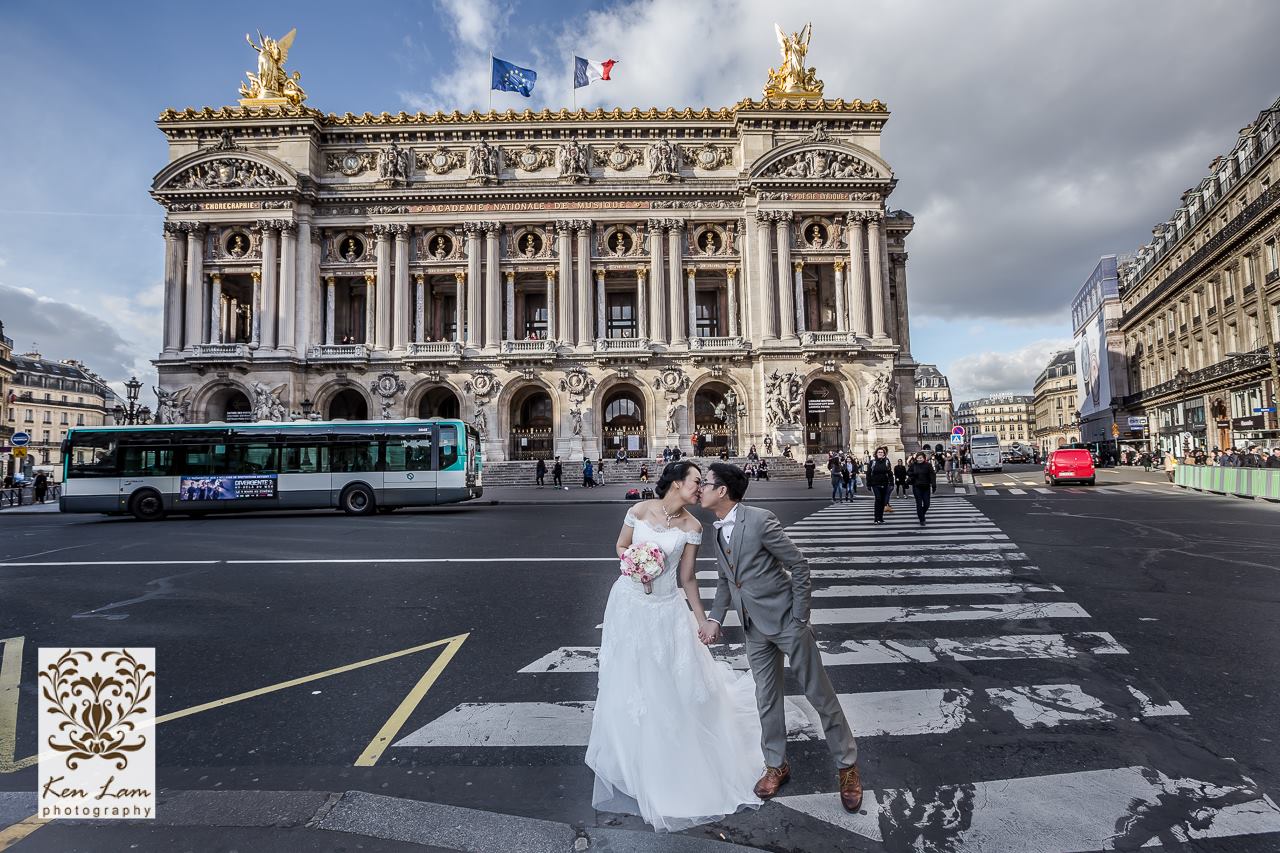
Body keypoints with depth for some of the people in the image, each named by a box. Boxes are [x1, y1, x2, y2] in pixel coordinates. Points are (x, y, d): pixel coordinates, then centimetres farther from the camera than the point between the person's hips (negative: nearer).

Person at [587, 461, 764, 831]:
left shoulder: (692, 527, -8)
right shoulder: (639, 510, -10)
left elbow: (687, 577, -2)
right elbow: (621, 545, 6)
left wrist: (701, 619, 0)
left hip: (667, 609, 0)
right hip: (629, 603, 1)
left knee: (676, 684, 5)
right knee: (630, 681, 15)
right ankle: (634, 759, 41)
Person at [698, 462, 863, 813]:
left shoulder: (760, 520, -22)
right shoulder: (718, 530, 2)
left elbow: (799, 566, -16)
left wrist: (799, 619, -13)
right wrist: (714, 618, 1)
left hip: (786, 620, -6)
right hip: (756, 627, 7)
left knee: (819, 693, 9)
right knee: (767, 698, 17)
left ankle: (847, 765, 28)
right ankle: (776, 765, 35)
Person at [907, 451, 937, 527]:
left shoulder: (928, 465, -4)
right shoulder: (913, 465, -1)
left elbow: (932, 476, -8)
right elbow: (908, 473, 13)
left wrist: (934, 486, -15)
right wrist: (912, 474, -10)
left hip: (926, 487, 0)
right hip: (916, 487, 0)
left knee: (926, 503, 5)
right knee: (919, 503, -2)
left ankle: (921, 513, 35)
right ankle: (921, 520, 7)